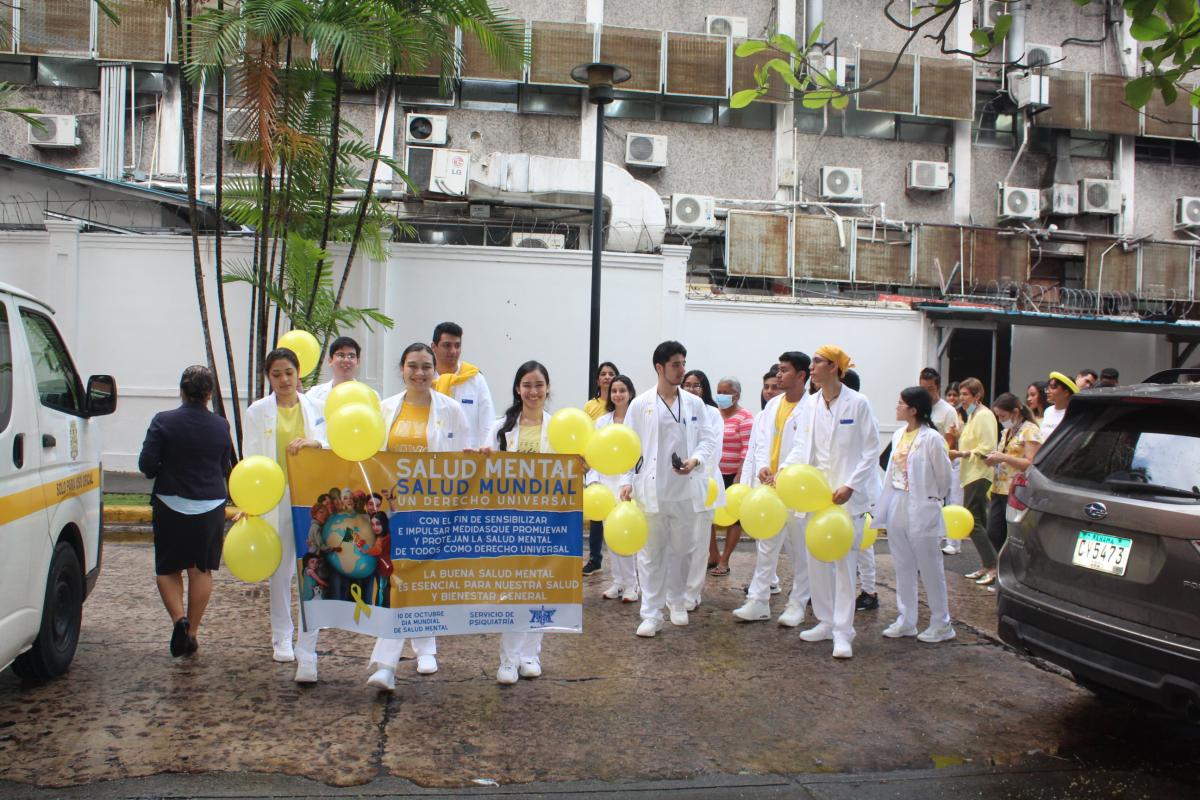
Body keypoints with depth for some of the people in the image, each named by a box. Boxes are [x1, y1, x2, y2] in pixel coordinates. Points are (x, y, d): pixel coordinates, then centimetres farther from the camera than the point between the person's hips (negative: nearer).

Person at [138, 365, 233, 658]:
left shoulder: (163, 421, -8)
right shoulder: (221, 426, -1)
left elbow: (146, 464, -12)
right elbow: (225, 469, 7)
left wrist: (168, 472, 8)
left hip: (170, 505, -2)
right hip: (210, 507, 2)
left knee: (167, 568, 13)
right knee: (201, 570, 11)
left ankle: (178, 618, -8)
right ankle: (192, 633, 15)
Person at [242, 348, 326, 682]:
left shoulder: (314, 408, 8)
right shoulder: (258, 411, 5)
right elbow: (251, 460, 4)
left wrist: (312, 443, -14)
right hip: (276, 501, 0)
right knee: (281, 571, 11)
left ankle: (307, 654, -8)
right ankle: (282, 638, 32)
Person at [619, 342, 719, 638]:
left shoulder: (695, 403, 6)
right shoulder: (640, 404, 0)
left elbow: (709, 440, 5)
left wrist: (695, 460, -14)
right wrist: (627, 480, -7)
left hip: (685, 490, 2)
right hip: (651, 490, -2)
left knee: (681, 550, 13)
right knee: (651, 553, 2)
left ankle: (677, 601, 32)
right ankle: (651, 615, 6)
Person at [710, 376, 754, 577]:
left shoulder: (745, 418, -9)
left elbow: (747, 449, -13)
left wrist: (739, 477, -17)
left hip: (733, 475, -6)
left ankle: (724, 560, 14)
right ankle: (713, 554, 22)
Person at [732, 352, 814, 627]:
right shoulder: (773, 404, 11)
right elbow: (762, 440, 10)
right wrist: (763, 466, -7)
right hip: (770, 485, 6)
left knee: (801, 548, 6)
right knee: (766, 545, 9)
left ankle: (797, 604, 17)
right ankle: (758, 601, 15)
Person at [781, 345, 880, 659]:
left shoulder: (857, 404, -8)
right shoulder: (810, 405, 6)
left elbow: (871, 451, -6)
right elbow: (801, 448, 5)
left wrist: (850, 486, -16)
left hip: (847, 493, -5)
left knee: (843, 561, -5)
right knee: (816, 559, 9)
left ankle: (843, 632, 2)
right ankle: (826, 621, 24)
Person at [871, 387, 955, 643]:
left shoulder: (931, 438, -14)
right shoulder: (899, 435, 8)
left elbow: (944, 475, -7)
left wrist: (933, 500, 7)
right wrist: (883, 511, 10)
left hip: (921, 512, -7)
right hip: (897, 509, 7)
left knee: (930, 569, 3)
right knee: (903, 568, 13)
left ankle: (941, 624, 14)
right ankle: (906, 621, 23)